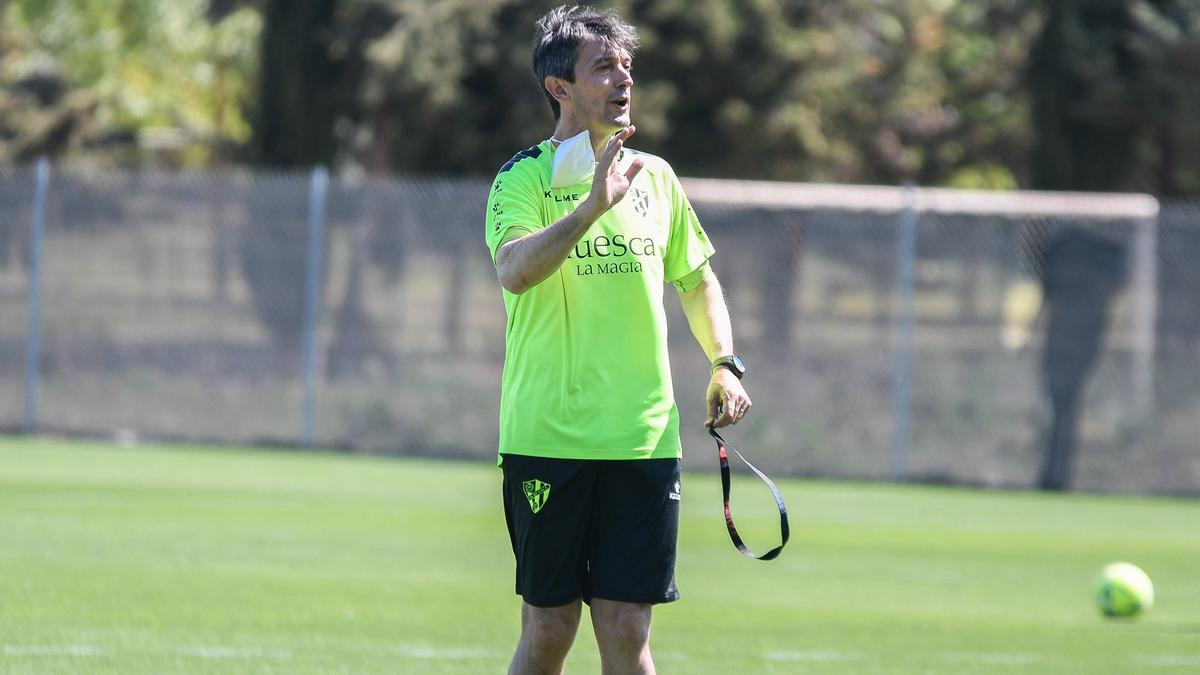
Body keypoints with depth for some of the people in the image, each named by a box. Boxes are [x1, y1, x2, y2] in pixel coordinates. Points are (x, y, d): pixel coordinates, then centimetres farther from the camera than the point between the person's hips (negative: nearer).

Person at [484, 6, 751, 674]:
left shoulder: (655, 177, 11)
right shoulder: (524, 180, -5)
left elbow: (697, 279, 24)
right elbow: (515, 270, -24)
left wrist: (725, 365, 10)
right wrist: (594, 204, -33)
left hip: (644, 441, 4)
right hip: (548, 439, -4)